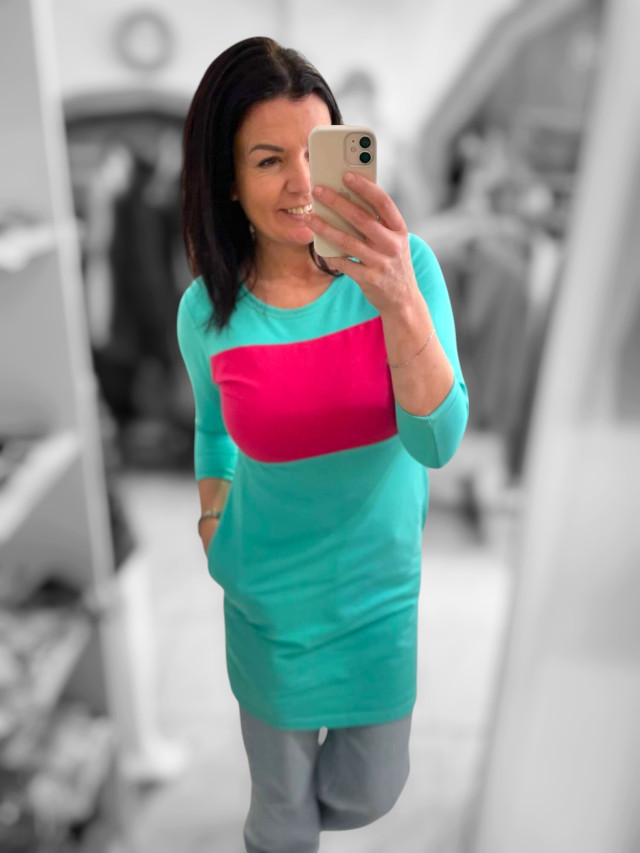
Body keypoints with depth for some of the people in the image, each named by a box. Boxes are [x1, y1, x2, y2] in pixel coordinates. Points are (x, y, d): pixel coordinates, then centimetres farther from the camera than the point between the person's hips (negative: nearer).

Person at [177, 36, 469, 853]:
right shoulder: (206, 311, -13)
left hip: (386, 579, 1)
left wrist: (401, 301, -41)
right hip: (270, 592, 0)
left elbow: (437, 443, -25)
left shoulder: (404, 266, -17)